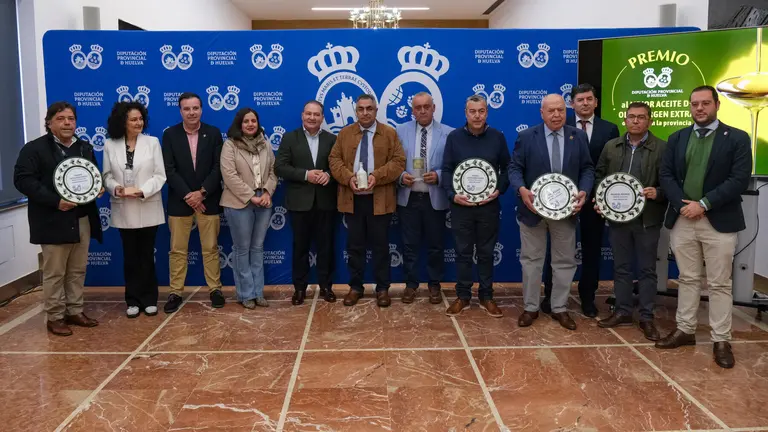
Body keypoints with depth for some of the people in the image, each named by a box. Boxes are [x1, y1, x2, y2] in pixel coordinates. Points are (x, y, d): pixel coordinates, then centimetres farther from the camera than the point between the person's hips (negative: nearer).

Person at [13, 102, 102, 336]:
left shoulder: (85, 148, 14)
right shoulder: (34, 148, -6)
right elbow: (23, 180, -14)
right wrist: (55, 200, -23)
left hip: (83, 220, 6)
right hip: (53, 221, -6)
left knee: (78, 270, 13)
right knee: (54, 273, 2)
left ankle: (75, 311, 25)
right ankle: (55, 317, 13)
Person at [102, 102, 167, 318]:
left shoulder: (152, 142, -3)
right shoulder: (110, 145, 3)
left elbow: (160, 175, -6)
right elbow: (107, 175, 3)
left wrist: (141, 191, -19)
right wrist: (116, 188, -18)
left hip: (148, 209, -1)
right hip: (124, 210, 2)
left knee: (147, 256, 7)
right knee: (130, 257, 9)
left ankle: (149, 299, 17)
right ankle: (133, 300, 19)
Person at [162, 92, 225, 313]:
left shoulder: (213, 133, 1)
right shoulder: (170, 134, 0)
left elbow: (218, 167, -5)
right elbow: (169, 170, -6)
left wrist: (201, 192, -14)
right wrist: (187, 195, -15)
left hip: (208, 200, 0)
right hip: (179, 201, 0)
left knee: (210, 248, 8)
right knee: (177, 250, 6)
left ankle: (215, 289, 19)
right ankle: (175, 293, 16)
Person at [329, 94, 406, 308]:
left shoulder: (390, 133, 3)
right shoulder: (344, 133, 10)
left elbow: (398, 162, -4)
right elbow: (334, 160, 4)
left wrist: (377, 176, -18)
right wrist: (348, 177, -14)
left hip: (379, 199, -2)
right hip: (352, 198, 2)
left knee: (380, 245, 4)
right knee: (355, 245, 8)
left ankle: (382, 289, 14)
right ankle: (355, 287, 19)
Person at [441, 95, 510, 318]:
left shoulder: (497, 137, 1)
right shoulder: (454, 137, 0)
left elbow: (506, 168, 5)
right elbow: (447, 169, 0)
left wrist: (499, 190, -10)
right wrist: (452, 195, -13)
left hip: (489, 205, 1)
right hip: (460, 205, 0)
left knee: (486, 252, 10)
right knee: (463, 252, 7)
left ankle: (486, 296, 21)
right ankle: (462, 296, 18)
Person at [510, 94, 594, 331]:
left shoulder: (579, 136, 3)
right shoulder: (527, 136, -3)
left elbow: (587, 169, 4)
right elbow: (514, 168, -5)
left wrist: (584, 191, -14)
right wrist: (522, 190, -24)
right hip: (534, 208, -2)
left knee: (565, 261, 10)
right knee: (531, 260, 7)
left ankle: (560, 308, 24)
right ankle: (531, 308, 20)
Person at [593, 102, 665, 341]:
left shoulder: (662, 148, -5)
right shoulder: (611, 147, 7)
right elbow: (599, 175, 13)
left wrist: (657, 193, -25)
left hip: (647, 219, -3)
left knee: (647, 269, 6)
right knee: (621, 267, 12)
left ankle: (646, 317, 15)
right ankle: (623, 312, 24)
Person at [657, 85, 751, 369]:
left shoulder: (737, 138, -1)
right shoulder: (677, 139, 10)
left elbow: (740, 180, -10)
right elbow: (666, 175, 4)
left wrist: (703, 204, -17)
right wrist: (682, 205, -11)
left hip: (719, 221, -3)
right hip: (682, 220, 3)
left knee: (719, 283, 3)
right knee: (688, 279, 12)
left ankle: (721, 341, 11)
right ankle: (685, 331, 23)